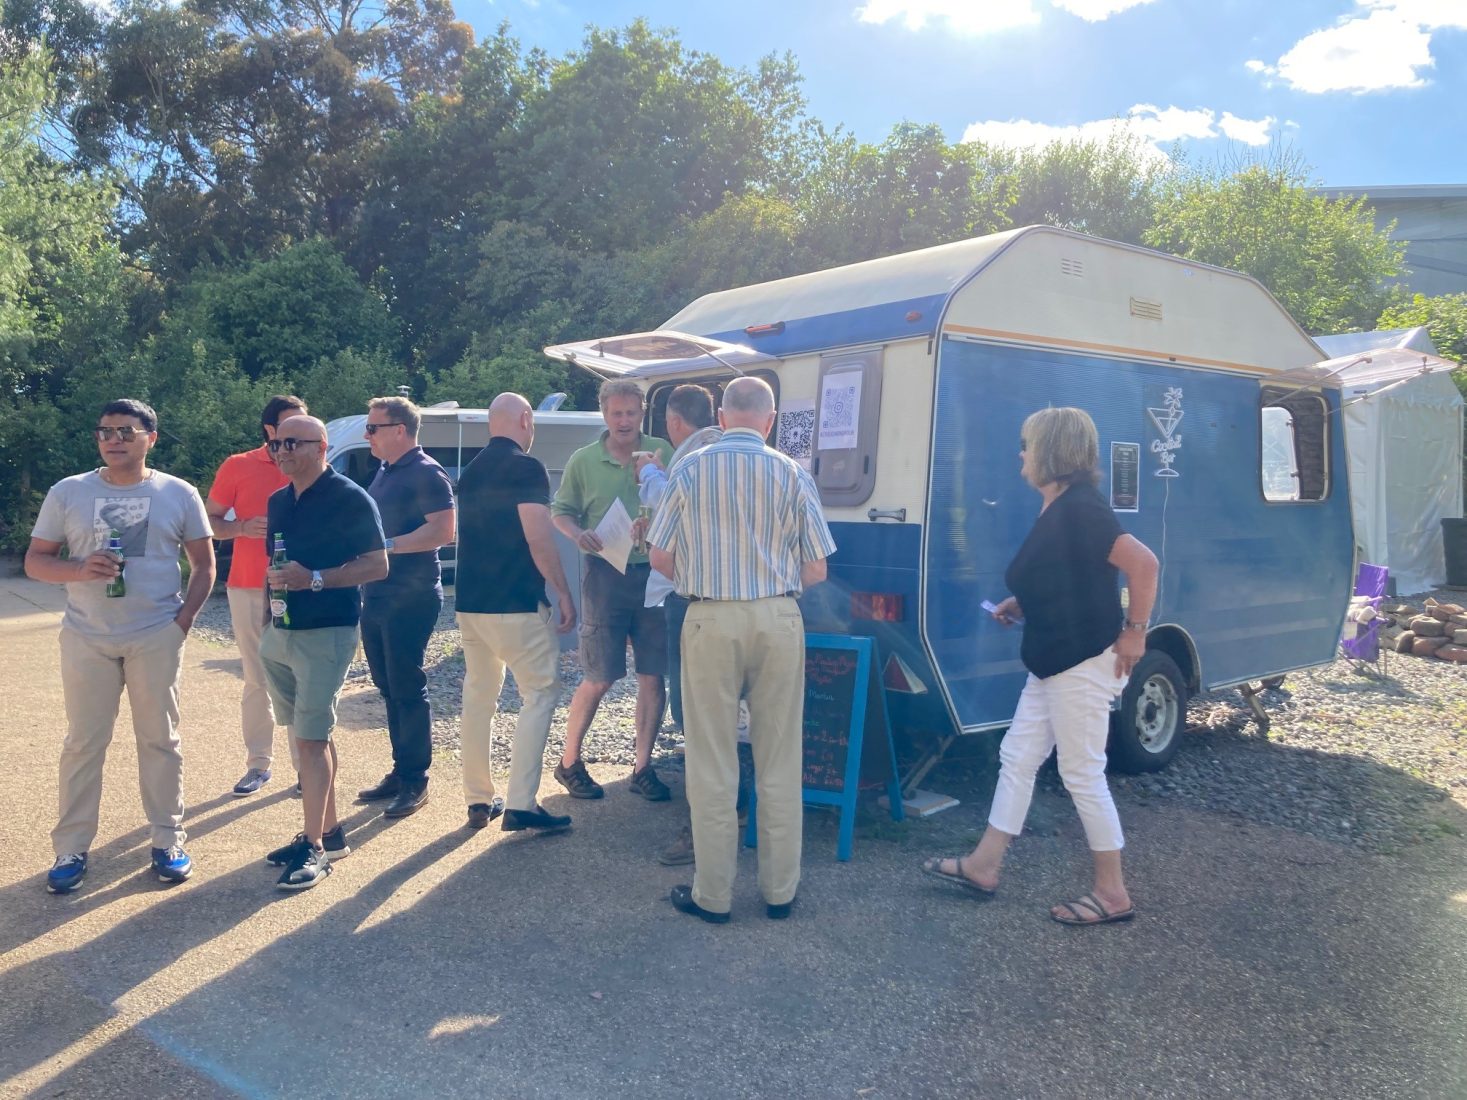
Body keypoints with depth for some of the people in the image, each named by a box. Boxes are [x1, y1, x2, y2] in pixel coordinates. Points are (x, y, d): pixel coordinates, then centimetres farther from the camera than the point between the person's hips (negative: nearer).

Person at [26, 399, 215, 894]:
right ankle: (71, 849, 17)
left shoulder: (179, 494, 0)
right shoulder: (68, 493, 2)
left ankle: (168, 841, 17)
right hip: (86, 638, 1)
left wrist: (183, 620, -6)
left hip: (156, 638, -1)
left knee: (159, 739, 7)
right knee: (82, 743, 6)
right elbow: (35, 560, 4)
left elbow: (204, 564, 5)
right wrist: (79, 569, -16)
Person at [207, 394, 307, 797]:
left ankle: (306, 766, 9)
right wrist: (242, 528, -13)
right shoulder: (238, 467, 2)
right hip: (249, 589, 0)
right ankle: (258, 764, 17)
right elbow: (209, 521, 6)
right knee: (256, 680, 8)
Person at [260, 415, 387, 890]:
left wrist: (313, 579, -23)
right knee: (311, 734, 13)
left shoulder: (350, 499, -10)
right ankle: (329, 830, 23)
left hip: (326, 633, -8)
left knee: (312, 738, -8)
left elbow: (377, 566, -13)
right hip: (280, 633, 8)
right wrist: (271, 596, 16)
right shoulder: (279, 502, 13)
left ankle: (313, 846, -1)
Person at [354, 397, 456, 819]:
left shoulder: (426, 473, -12)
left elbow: (444, 530, -21)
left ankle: (415, 782, 5)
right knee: (388, 686, 13)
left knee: (407, 688, -4)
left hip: (410, 598, -9)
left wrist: (387, 545, -24)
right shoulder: (384, 472, 16)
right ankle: (400, 772, 24)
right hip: (376, 597, 9)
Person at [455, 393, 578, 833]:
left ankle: (479, 801, 18)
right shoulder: (526, 468, -11)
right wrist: (564, 594, -11)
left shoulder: (472, 470, 14)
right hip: (516, 604, -8)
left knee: (478, 694, 13)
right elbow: (538, 538, -18)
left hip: (469, 600, 8)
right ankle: (520, 805, -6)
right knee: (540, 692, -1)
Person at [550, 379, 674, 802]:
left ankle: (643, 768, 19)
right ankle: (569, 762, 19)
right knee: (598, 680, 1)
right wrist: (579, 534, -12)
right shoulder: (583, 461, 3)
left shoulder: (662, 452, 4)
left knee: (653, 677, 5)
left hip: (654, 573, 2)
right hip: (605, 575, -2)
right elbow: (560, 512, 9)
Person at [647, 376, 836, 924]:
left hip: (711, 621, -1)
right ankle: (780, 891, 21)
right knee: (779, 764, 11)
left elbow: (661, 558, 2)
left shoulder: (690, 469, -1)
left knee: (712, 765, 7)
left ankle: (712, 895, 16)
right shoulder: (792, 474, -1)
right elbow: (815, 570, 1)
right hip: (778, 619, 1)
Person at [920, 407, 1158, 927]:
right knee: (1017, 756, 14)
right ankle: (983, 865, 24)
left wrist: (1134, 631, -20)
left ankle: (1113, 893, 14)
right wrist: (1021, 604, 11)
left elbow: (1143, 563, -26)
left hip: (1084, 664, -10)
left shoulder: (1079, 509, -19)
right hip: (1054, 663, 10)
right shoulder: (1056, 510, 11)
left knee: (1082, 772, -1)